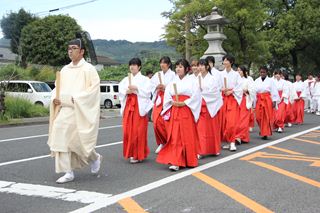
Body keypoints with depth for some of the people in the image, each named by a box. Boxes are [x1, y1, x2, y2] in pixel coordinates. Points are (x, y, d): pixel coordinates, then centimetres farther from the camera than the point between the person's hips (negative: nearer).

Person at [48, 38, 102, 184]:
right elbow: (57, 87, 17)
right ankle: (68, 172, 3)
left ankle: (95, 158, 26)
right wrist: (55, 98, -5)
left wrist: (75, 98, -19)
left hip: (80, 111, -6)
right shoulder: (65, 69, 13)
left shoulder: (88, 69, -4)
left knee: (78, 139, -4)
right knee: (62, 138, -3)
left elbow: (94, 88, -12)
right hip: (64, 110, 6)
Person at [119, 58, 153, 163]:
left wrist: (136, 89, -16)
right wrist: (126, 91, -9)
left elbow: (147, 92, -8)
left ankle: (138, 154, 3)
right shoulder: (126, 79, 16)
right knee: (128, 130, 1)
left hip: (139, 106, -4)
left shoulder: (144, 79, 3)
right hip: (128, 105, 4)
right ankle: (130, 153, 14)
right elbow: (120, 91, 10)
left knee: (138, 131, -6)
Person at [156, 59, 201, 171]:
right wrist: (172, 102, -11)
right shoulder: (172, 82, 11)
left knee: (187, 135, 3)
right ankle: (175, 162, -1)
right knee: (174, 137, -2)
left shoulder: (191, 81, 1)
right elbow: (167, 97, 7)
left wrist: (184, 103, -14)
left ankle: (189, 160, 18)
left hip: (186, 111, -3)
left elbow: (196, 96, -8)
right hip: (174, 112, 3)